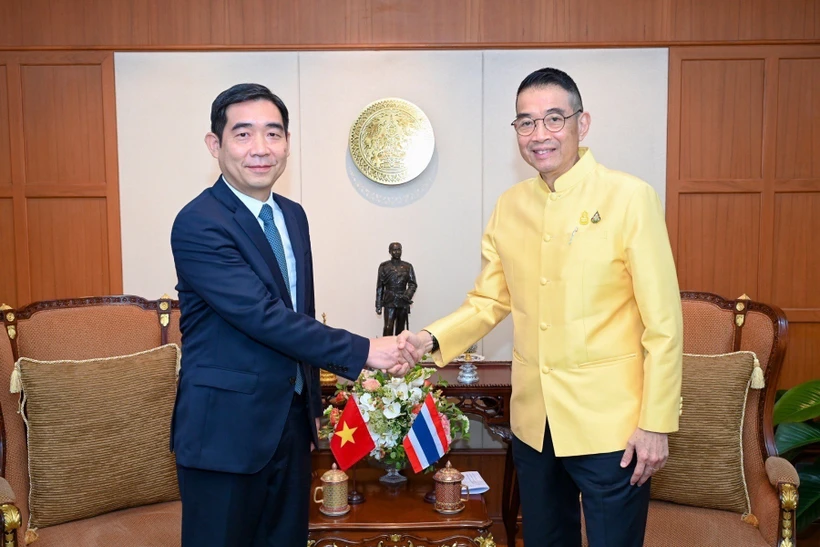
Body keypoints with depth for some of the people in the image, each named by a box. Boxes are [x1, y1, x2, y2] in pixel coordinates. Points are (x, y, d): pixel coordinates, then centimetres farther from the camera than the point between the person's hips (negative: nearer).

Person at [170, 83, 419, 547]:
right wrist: (363, 351, -22)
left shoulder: (293, 216, 7)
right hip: (225, 431, -7)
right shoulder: (198, 225, -17)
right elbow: (263, 316, -25)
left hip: (292, 423, 7)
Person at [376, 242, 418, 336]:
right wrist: (378, 305, 0)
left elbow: (413, 284, 3)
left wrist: (408, 295, -17)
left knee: (400, 329, 7)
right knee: (388, 327, -12)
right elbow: (379, 286, 5)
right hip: (389, 302, -2)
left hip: (403, 302, 2)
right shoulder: (384, 266, 4)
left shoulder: (407, 266, 8)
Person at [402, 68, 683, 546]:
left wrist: (656, 424, -12)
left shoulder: (630, 198, -11)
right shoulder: (509, 207, 3)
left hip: (609, 423, -4)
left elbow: (663, 323, -11)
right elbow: (490, 301, 9)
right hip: (532, 422, 5)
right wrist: (433, 339, -7)